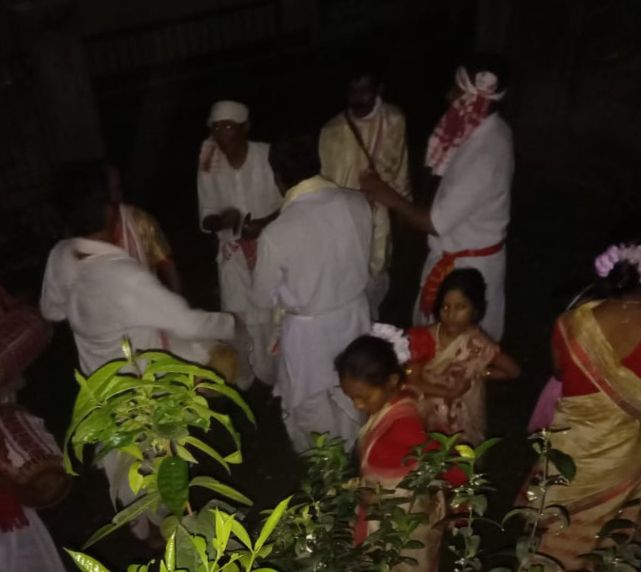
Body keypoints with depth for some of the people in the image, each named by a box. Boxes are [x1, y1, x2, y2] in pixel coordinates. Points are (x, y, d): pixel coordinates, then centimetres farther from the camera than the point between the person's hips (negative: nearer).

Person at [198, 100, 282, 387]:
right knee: (241, 324, 7)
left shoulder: (269, 155, -14)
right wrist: (221, 221, -23)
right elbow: (206, 219, 0)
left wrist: (265, 223, -22)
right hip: (234, 256, 2)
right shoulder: (209, 165, -6)